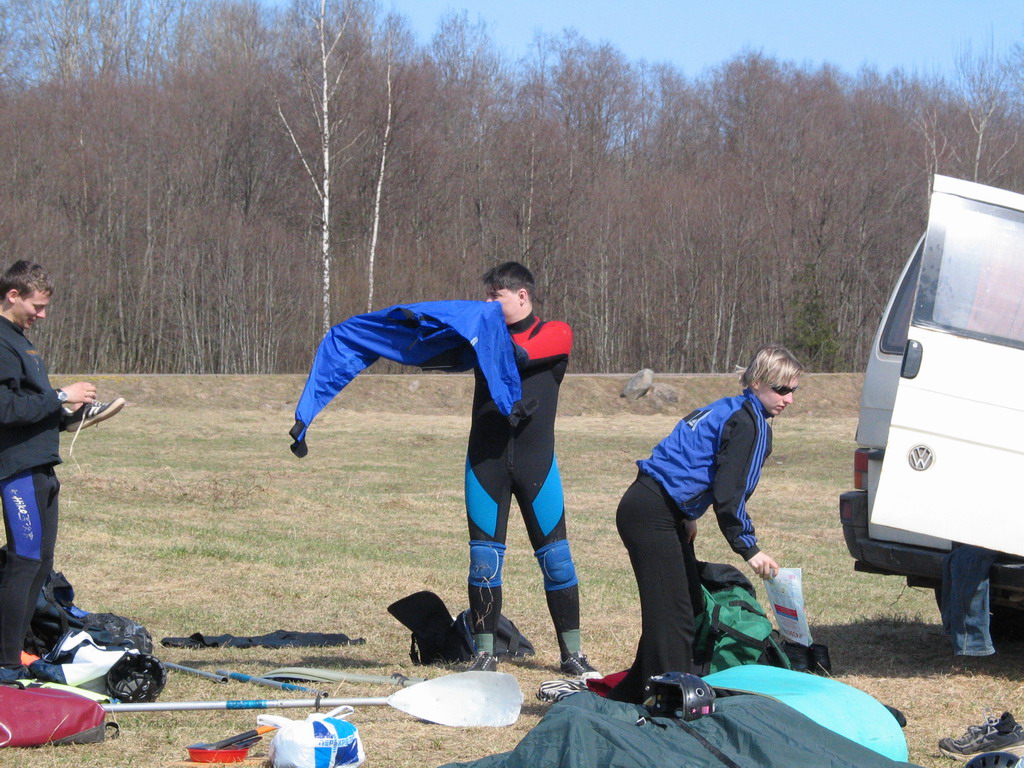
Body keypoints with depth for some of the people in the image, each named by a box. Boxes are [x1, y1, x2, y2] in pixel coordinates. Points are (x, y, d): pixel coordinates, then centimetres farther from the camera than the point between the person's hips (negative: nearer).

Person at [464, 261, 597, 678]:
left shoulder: (556, 334, 2)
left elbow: (520, 354, -15)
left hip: (536, 460, -2)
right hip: (486, 460, 3)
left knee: (555, 555, 0)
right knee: (484, 557, -1)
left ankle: (572, 652, 9)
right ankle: (485, 652, 5)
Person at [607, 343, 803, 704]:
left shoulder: (728, 410, 17)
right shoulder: (748, 423, -13)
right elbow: (728, 495, -17)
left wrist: (687, 517, 22)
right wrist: (749, 549, -11)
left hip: (665, 514, 11)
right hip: (652, 515, -11)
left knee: (689, 606, 15)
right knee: (673, 618, -11)